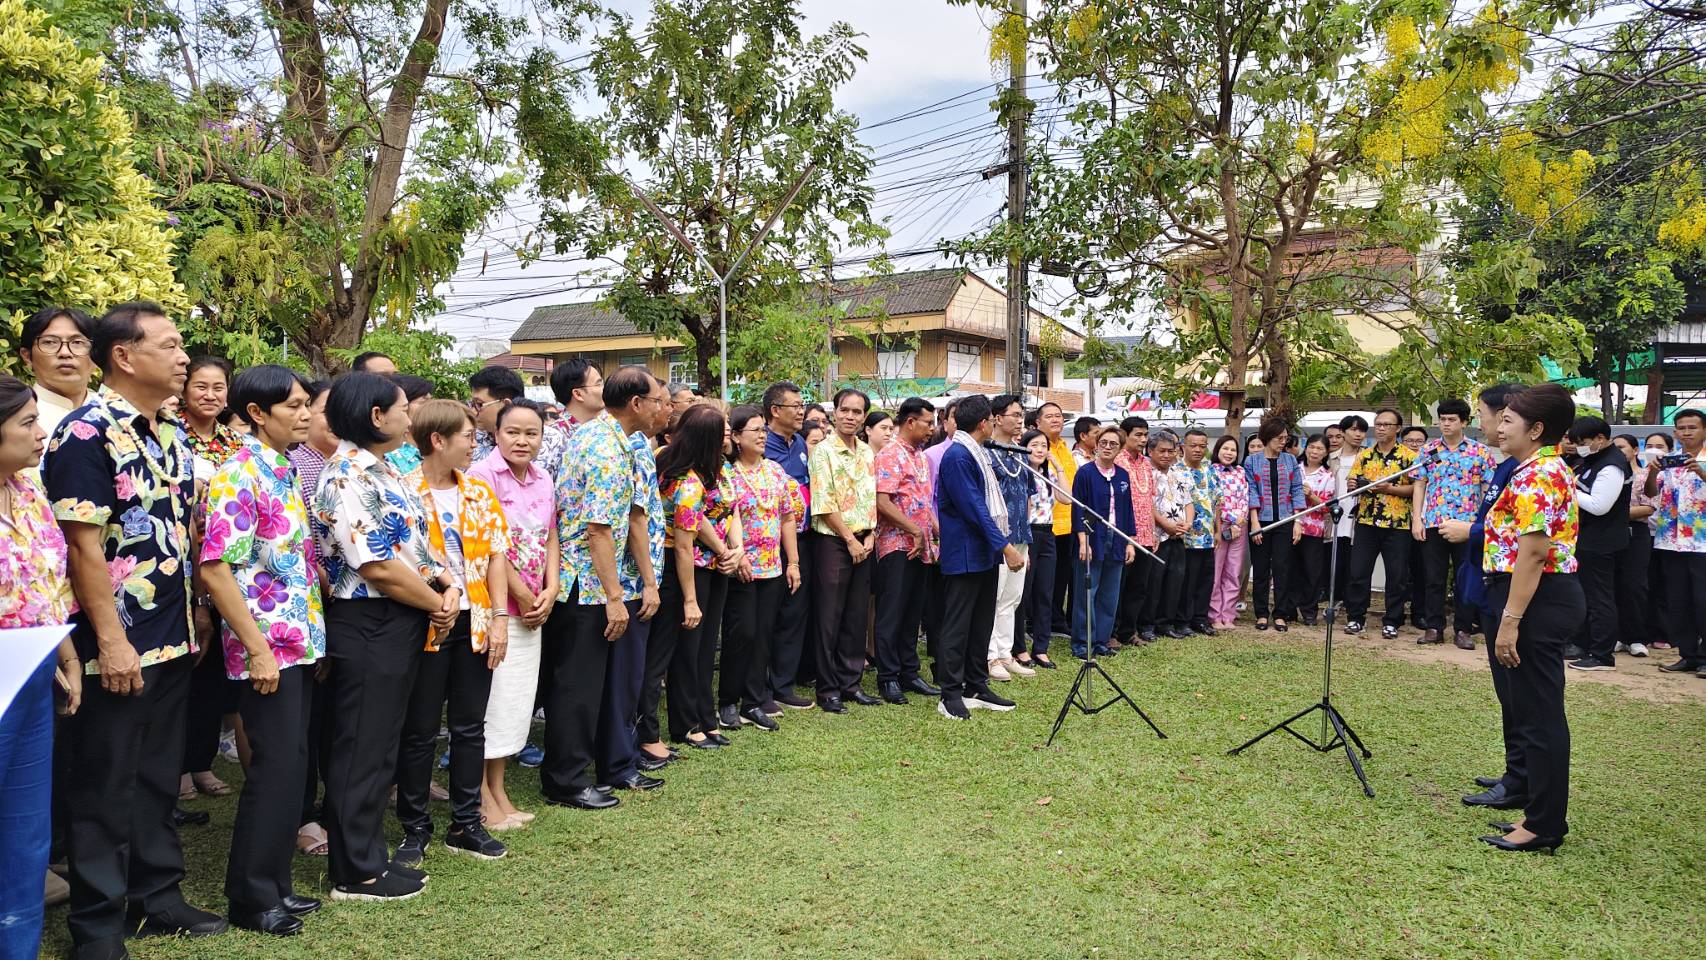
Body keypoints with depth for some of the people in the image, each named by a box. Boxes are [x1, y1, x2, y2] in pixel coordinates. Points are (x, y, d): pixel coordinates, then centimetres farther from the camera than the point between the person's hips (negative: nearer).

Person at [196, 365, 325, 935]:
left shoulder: (284, 473, 12)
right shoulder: (238, 476, -14)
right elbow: (215, 569, -19)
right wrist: (258, 649, -20)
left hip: (300, 644, 8)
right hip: (266, 649, -8)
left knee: (290, 767, 13)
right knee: (275, 769, -2)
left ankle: (275, 884, 25)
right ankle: (251, 899, 12)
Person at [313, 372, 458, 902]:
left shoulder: (385, 471, 14)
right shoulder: (347, 477, -17)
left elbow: (419, 540, 16)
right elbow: (378, 567, -22)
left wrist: (449, 586, -1)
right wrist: (437, 604, -11)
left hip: (403, 624, 10)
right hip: (367, 626, -10)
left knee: (381, 745, 16)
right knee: (363, 749, 1)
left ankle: (369, 856, 28)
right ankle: (356, 873, 14)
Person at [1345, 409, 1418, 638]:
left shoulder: (1409, 456, 0)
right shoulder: (1364, 455, 11)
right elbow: (1352, 483, 14)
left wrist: (1388, 488, -18)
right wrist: (1354, 485, -9)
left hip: (1398, 525, -3)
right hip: (1366, 522, 3)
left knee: (1396, 576, 3)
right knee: (1358, 572, 2)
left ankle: (1392, 621, 13)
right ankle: (1355, 617, 13)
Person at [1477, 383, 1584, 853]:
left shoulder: (1534, 477, -18)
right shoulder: (1553, 469, 16)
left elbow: (1532, 552, -24)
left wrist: (1510, 620, -24)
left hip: (1537, 601, -11)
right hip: (1553, 596, 11)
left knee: (1539, 714, -3)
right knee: (1539, 712, 16)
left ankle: (1544, 825, 6)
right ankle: (1544, 812, 25)